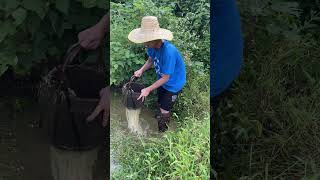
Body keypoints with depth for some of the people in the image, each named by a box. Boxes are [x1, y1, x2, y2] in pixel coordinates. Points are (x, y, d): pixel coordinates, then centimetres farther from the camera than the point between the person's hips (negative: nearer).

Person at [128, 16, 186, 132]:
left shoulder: (168, 52, -40)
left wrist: (148, 89, -25)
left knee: (164, 110, 6)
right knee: (160, 104, 24)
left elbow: (165, 78, -29)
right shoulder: (152, 46, -18)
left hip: (173, 83, -7)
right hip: (162, 81, 7)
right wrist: (141, 70, -12)